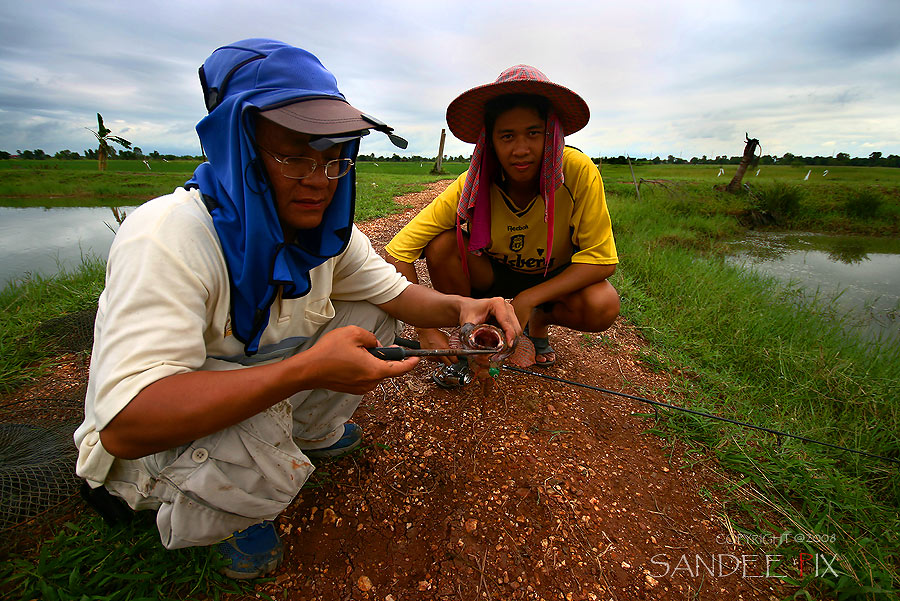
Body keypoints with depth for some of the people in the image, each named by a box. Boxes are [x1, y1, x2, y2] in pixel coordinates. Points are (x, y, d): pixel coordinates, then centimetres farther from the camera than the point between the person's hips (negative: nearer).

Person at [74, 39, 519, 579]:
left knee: (374, 314, -3)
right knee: (254, 435, -39)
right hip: (150, 447, -5)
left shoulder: (327, 233, -10)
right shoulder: (168, 237, -32)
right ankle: (223, 516, -1)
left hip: (272, 397, 6)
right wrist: (305, 369, -47)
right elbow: (125, 426, -38)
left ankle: (312, 432, 16)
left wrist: (461, 308, -25)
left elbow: (396, 294, -4)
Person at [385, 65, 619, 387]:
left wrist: (529, 299, -31)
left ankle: (539, 322, 5)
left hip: (556, 277, 0)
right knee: (441, 245, -27)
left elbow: (601, 259, -22)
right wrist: (426, 330, -32)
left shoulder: (579, 173, -26)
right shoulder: (472, 186, -25)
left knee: (603, 306, -30)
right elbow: (398, 251, -26)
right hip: (493, 273, 0)